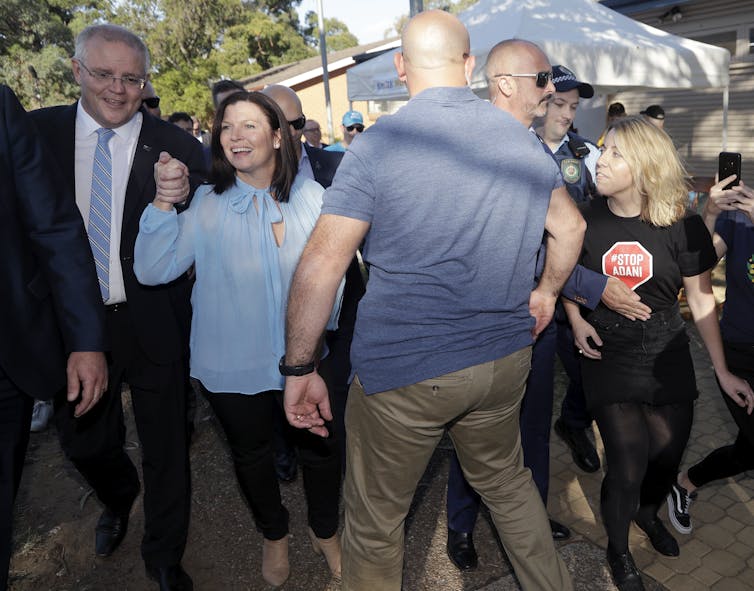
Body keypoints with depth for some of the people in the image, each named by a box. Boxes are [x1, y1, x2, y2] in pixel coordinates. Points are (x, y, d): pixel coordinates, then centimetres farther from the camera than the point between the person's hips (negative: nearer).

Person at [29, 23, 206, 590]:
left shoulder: (177, 147, -7)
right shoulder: (39, 131, -1)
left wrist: (179, 198, -29)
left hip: (154, 325, -2)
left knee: (166, 448, 12)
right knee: (84, 441, 21)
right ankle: (119, 497, 57)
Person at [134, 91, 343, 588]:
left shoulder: (310, 195, -8)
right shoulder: (207, 202, -9)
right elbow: (153, 271, -13)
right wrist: (163, 204, -24)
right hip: (232, 364, 0)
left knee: (321, 445, 15)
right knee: (251, 453, 20)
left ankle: (325, 530, 47)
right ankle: (274, 535, 51)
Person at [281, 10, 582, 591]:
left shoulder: (379, 145, -12)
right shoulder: (524, 139, 4)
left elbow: (321, 265, -17)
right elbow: (570, 226, 15)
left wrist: (299, 368, -9)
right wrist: (547, 291, 29)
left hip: (403, 370, -5)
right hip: (505, 359, 6)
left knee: (375, 520, 15)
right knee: (506, 479, 29)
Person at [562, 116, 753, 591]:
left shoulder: (682, 225, -9)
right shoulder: (586, 219, -8)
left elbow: (701, 301, -1)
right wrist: (576, 319, -10)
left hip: (667, 357, 1)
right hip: (608, 356, -1)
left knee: (668, 457, 10)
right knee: (628, 464, -5)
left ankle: (648, 512, 48)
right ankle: (619, 550, 26)